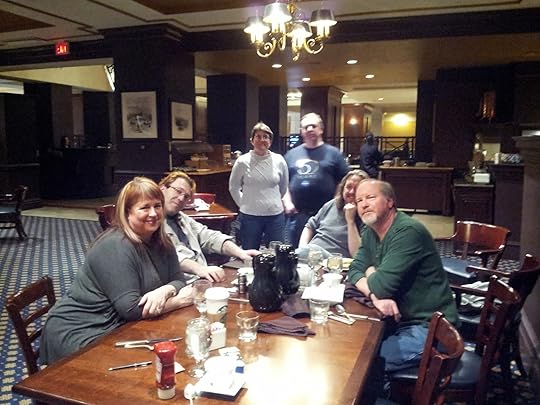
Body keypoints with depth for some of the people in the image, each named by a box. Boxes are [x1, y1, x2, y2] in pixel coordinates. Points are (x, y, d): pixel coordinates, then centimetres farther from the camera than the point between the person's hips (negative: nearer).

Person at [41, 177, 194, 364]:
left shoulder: (160, 242, 2)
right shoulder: (116, 246, -21)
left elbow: (178, 280, 1)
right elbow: (132, 309, -25)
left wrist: (165, 291, -22)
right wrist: (178, 300, -16)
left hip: (117, 326, 8)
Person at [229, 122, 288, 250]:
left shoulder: (279, 160, -1)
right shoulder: (242, 161, -5)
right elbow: (233, 187, 7)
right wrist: (244, 204, 6)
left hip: (276, 215, 2)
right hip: (250, 216, -1)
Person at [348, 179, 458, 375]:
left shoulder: (408, 232, -22)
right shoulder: (370, 232, 7)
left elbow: (382, 286, -26)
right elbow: (355, 270, 1)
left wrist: (370, 272, -3)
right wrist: (374, 296, -19)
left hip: (428, 329, -8)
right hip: (400, 321, 9)